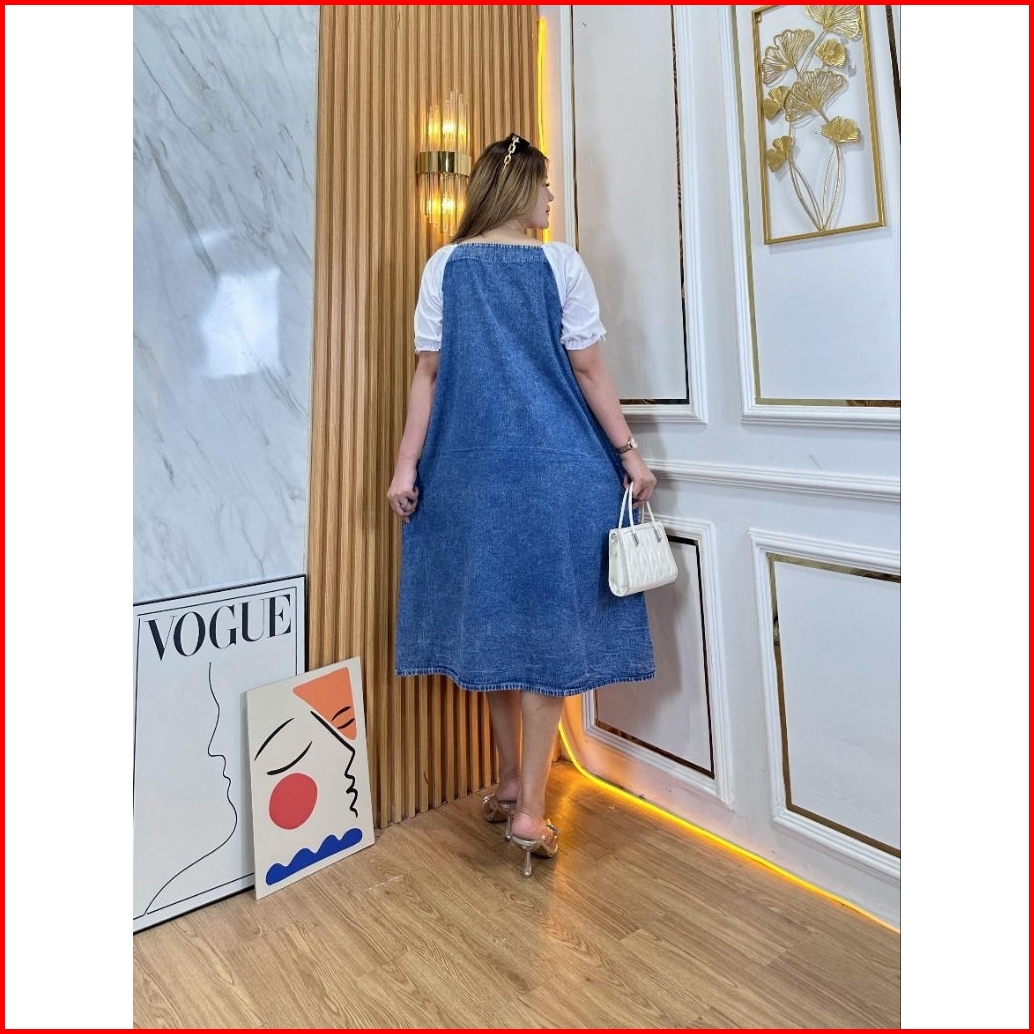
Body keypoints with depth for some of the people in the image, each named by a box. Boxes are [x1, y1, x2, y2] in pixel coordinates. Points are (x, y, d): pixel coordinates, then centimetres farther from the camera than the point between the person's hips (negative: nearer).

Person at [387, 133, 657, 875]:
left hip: (471, 466, 3)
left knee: (493, 617, 13)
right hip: (554, 465, -3)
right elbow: (590, 370, -2)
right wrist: (629, 452, 5)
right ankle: (530, 808, 7)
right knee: (547, 623, 3)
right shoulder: (562, 263, 0)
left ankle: (511, 782, 27)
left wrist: (408, 463, 5)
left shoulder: (444, 266, 6)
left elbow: (429, 373, 2)